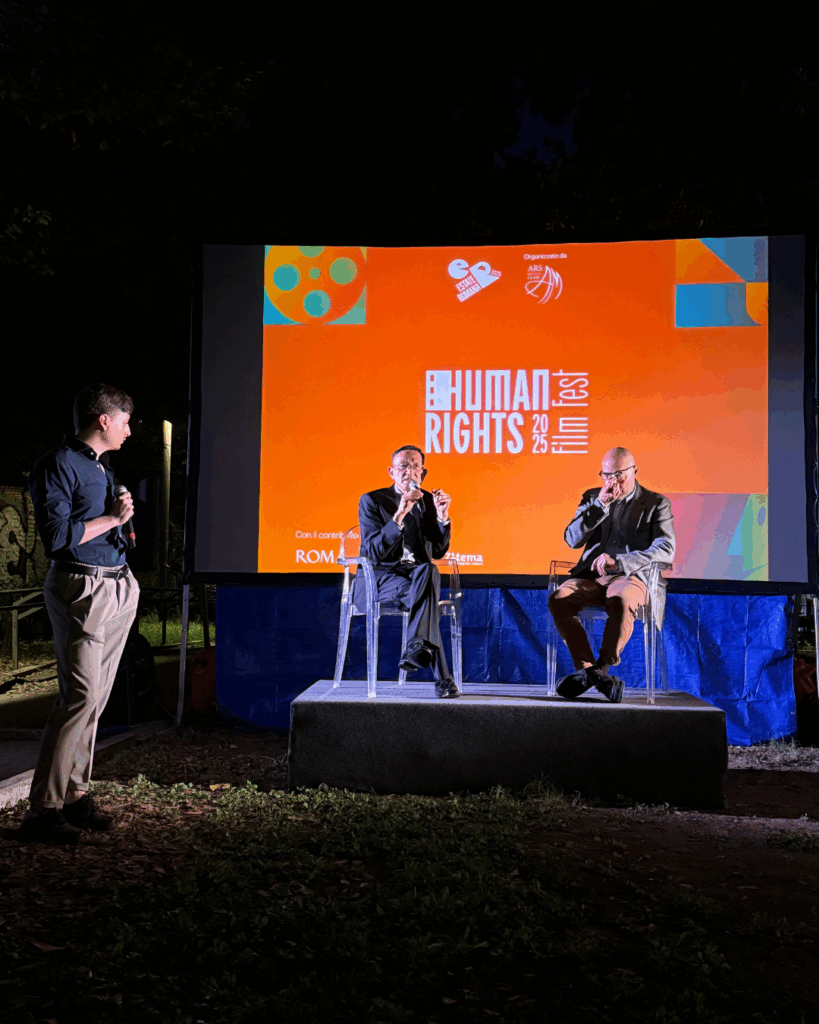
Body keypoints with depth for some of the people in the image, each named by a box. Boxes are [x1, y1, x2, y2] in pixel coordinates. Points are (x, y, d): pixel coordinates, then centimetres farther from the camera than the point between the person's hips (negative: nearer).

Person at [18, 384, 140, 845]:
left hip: (119, 587, 9)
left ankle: (75, 794, 17)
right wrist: (112, 518, -10)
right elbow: (58, 535, -16)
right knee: (80, 696, -12)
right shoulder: (58, 466, -7)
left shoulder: (103, 469, 20)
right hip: (83, 590, -9)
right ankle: (43, 809, -6)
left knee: (95, 697, 9)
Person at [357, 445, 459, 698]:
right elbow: (374, 552, -13)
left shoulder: (428, 501, 14)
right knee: (415, 592, -36)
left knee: (429, 571, -35)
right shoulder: (372, 501, 0)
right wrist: (399, 514, -25)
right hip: (378, 578, -3)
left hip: (418, 574, 3)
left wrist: (442, 516, -6)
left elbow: (438, 552, 10)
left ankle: (416, 647, -48)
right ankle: (442, 677, -40)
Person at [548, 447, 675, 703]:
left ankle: (601, 668, -25)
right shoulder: (592, 498, 19)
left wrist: (619, 562, -20)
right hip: (592, 576, 4)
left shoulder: (656, 504, 9)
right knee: (559, 598, -29)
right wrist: (600, 505, -5)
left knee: (621, 601, -40)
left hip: (631, 577, -3)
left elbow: (666, 549, -7)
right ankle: (586, 668, -24)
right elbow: (571, 539, 7)